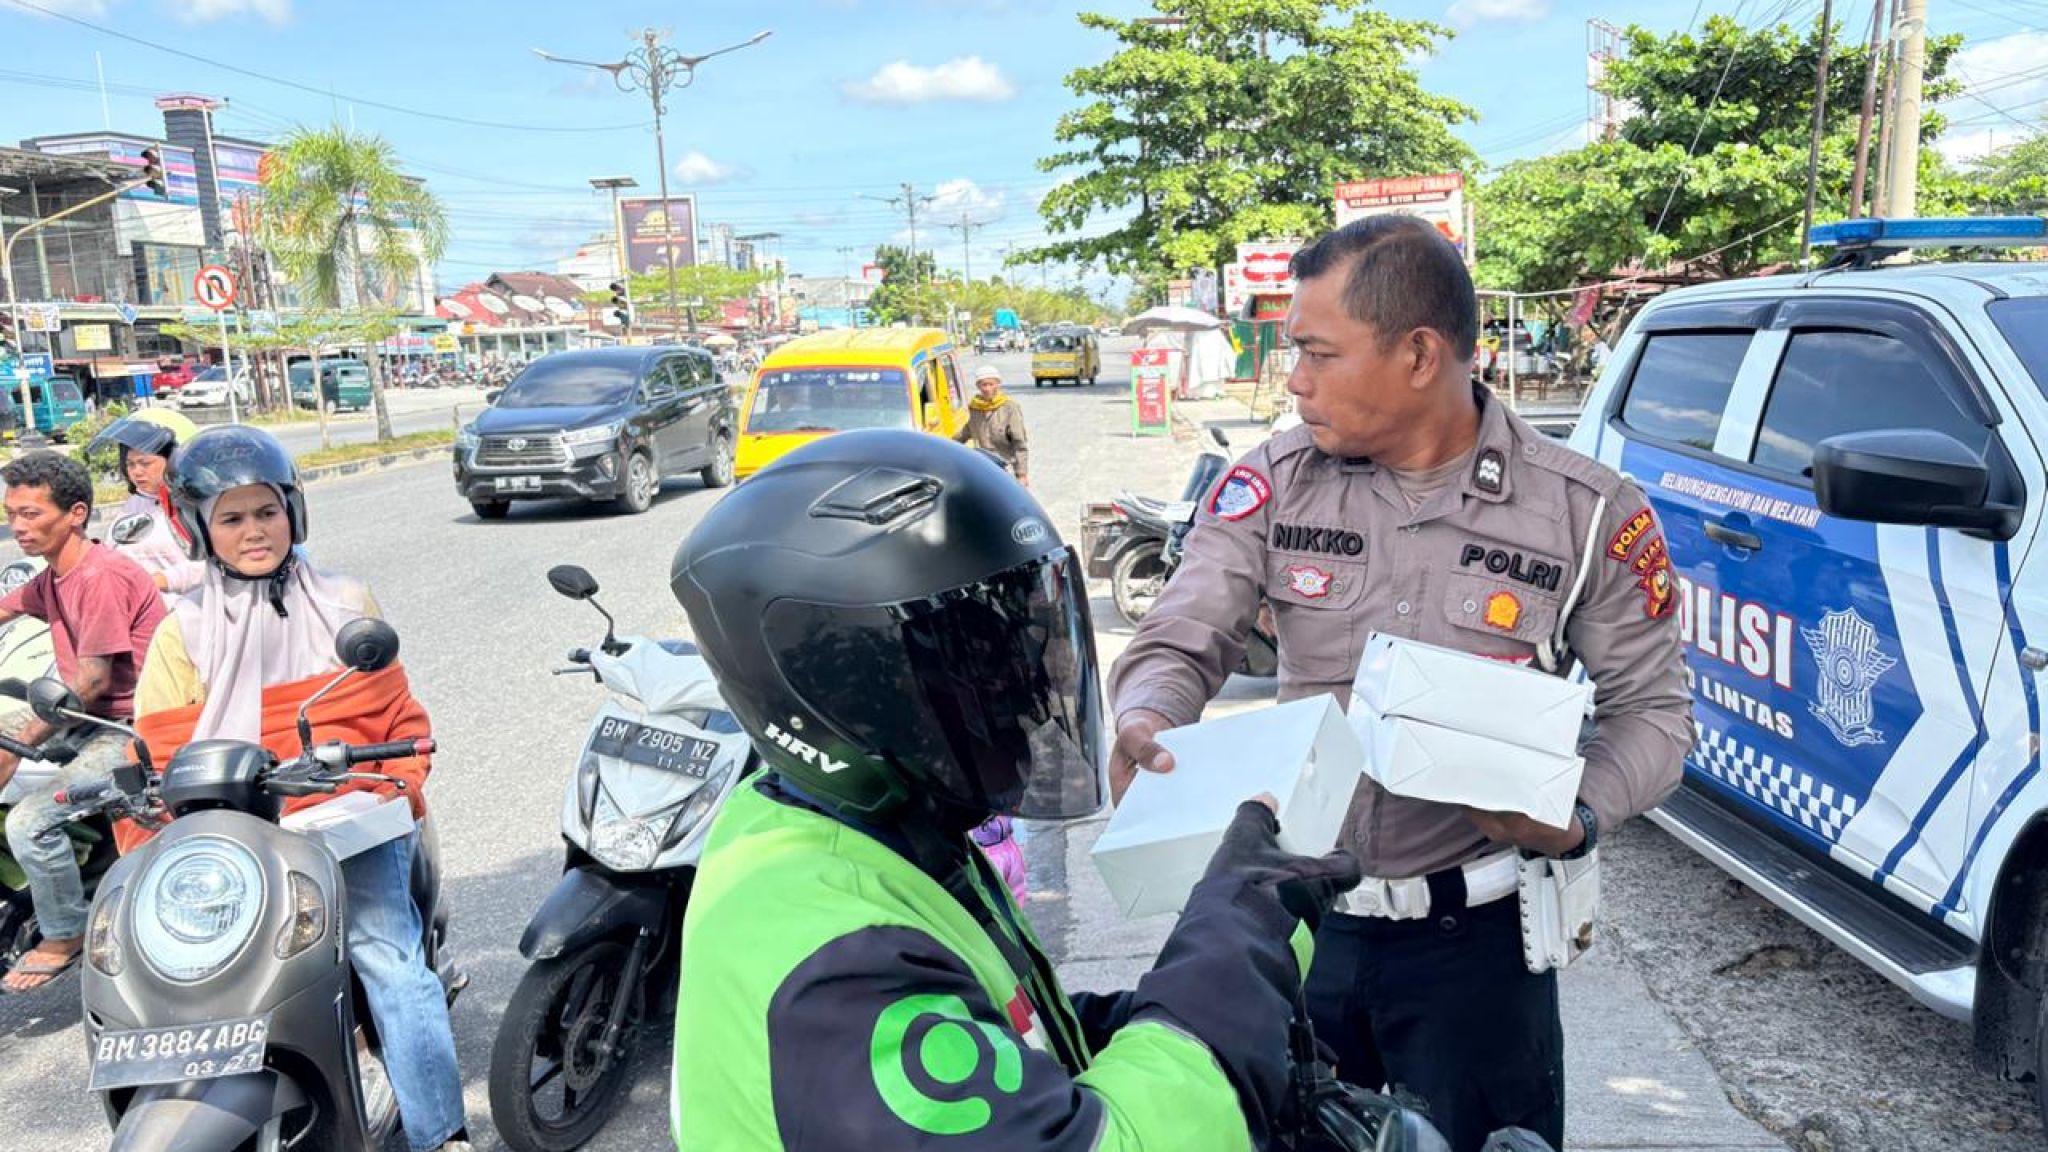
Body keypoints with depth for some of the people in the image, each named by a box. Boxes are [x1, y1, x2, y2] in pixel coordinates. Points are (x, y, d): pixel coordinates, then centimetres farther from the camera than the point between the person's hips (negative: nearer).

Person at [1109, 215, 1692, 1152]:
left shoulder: (1586, 513, -9)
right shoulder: (1271, 485, -6)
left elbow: (1651, 706, -1)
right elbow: (1179, 644, -8)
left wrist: (1580, 816, -20)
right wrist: (1147, 721, -31)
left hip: (1474, 933, -1)